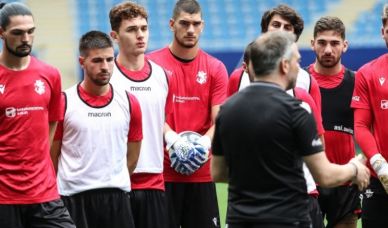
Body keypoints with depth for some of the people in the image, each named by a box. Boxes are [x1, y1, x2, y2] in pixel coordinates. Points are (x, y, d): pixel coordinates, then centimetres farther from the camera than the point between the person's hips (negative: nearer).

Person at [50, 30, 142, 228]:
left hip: (117, 196, 3)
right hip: (73, 197, -2)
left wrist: (115, 181, 9)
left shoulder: (129, 102, 7)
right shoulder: (64, 103, -2)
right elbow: (52, 155, 3)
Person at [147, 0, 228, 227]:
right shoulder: (153, 63, 1)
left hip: (202, 172, 2)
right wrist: (171, 138, -22)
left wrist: (205, 141, -19)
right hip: (162, 170, -2)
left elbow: (219, 118, 1)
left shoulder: (215, 68, 7)